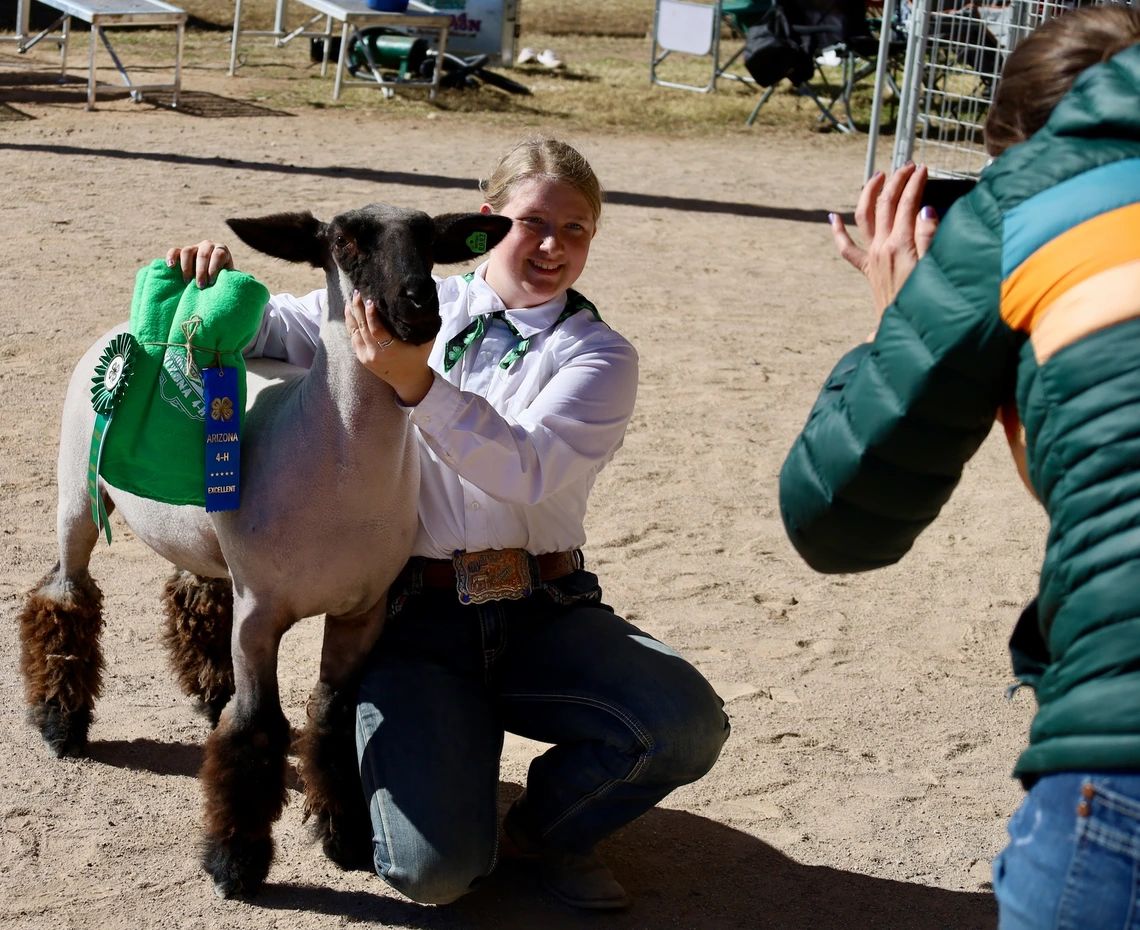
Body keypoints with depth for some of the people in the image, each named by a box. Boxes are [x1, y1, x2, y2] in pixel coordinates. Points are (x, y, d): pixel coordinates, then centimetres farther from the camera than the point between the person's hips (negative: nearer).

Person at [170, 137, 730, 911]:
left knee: (689, 723, -25)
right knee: (434, 872, -20)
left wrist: (417, 384, -29)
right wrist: (219, 282, -13)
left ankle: (551, 825, 7)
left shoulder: (598, 356, 2)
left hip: (544, 616, 1)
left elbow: (528, 469, -16)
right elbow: (282, 328, 9)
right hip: (416, 622, -1)